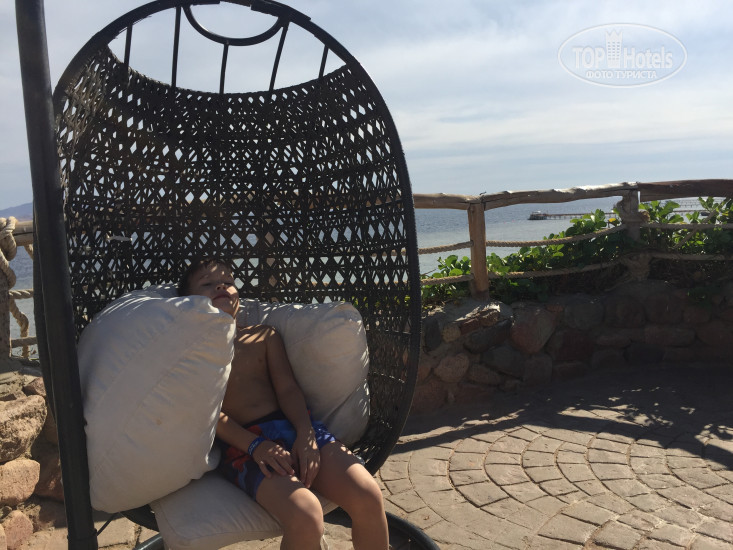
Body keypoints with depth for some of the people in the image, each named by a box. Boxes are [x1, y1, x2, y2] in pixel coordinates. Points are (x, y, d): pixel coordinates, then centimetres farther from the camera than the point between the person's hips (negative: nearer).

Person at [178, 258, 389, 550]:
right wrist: (254, 445, -17)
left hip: (292, 424, 4)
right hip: (241, 442, -4)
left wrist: (306, 433, -8)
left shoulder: (263, 335, 23)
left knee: (368, 498, -20)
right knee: (305, 518, -32)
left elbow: (287, 387, 11)